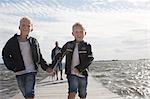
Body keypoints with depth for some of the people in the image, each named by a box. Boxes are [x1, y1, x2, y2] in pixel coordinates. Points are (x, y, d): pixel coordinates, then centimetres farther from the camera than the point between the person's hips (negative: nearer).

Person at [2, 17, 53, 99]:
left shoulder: (33, 41, 3)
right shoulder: (12, 41, 0)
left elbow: (39, 57, 12)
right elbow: (5, 55, 9)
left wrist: (46, 67, 2)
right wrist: (11, 66, -4)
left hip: (31, 71, -1)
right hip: (19, 73, 2)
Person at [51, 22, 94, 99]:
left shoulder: (87, 46, 0)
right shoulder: (68, 45, 4)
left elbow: (90, 59, -10)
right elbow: (59, 56, 9)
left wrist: (79, 68, -20)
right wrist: (52, 67, 5)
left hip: (83, 74, 1)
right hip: (72, 74, -1)